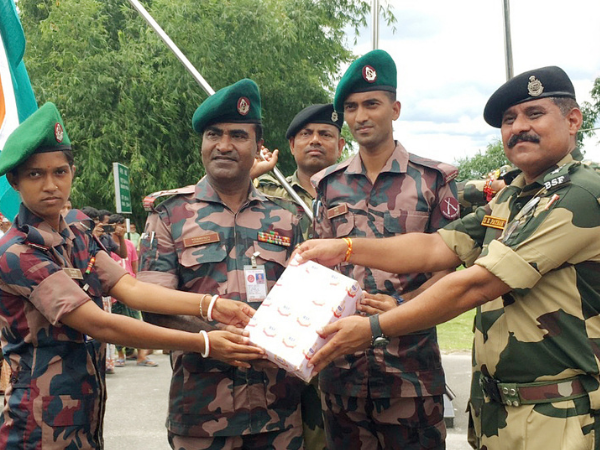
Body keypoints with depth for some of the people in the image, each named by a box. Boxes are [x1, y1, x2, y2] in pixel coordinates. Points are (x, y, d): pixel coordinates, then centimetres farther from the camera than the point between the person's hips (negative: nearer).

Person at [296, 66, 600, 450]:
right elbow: (436, 249, 6)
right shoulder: (510, 199, 12)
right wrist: (345, 249, -3)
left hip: (557, 419, -7)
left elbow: (477, 285, -21)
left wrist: (374, 328, -18)